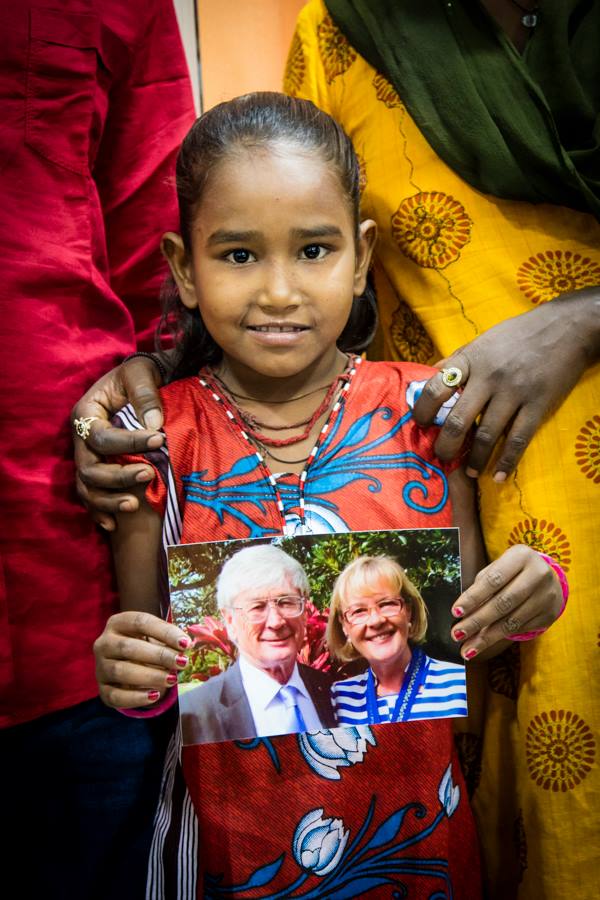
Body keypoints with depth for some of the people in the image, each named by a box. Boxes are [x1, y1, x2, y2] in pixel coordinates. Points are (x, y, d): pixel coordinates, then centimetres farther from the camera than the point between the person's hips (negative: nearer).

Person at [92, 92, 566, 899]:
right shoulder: (158, 439, -12)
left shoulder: (422, 409, -9)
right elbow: (145, 652, -3)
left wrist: (523, 602, -20)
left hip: (413, 823, 1)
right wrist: (130, 673, -24)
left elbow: (463, 629, -1)